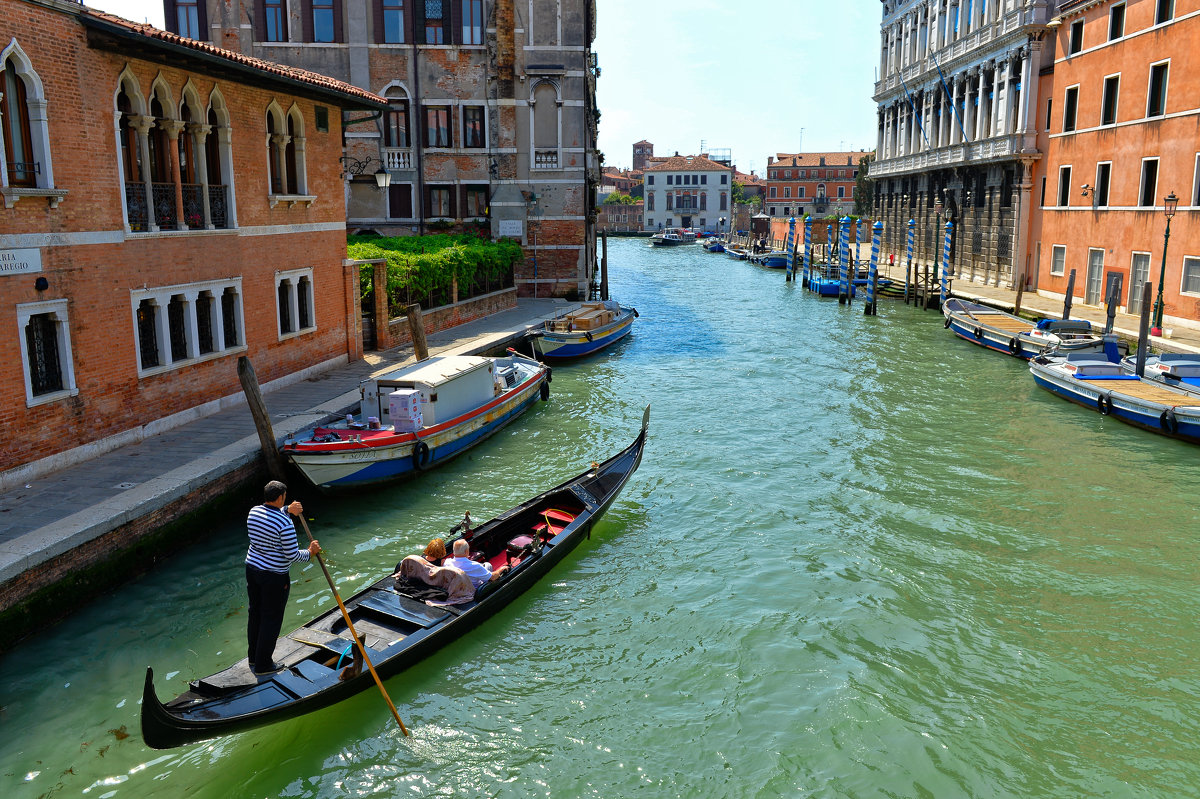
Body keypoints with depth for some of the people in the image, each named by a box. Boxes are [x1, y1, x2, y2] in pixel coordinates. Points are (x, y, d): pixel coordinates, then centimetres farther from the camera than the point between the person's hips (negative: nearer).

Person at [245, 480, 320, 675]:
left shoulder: (253, 511, -2)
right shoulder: (285, 524, -25)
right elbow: (292, 555, -20)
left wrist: (287, 510, 10)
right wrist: (310, 552, -3)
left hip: (252, 569, 8)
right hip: (274, 577, -8)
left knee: (255, 613, 22)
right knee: (271, 619, 7)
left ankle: (253, 657, 38)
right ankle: (263, 665, 19)